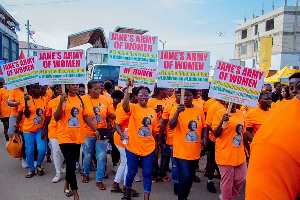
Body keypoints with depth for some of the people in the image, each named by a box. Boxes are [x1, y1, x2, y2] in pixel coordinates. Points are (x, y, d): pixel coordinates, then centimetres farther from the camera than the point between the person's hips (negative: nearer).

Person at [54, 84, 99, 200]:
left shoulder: (80, 100, 6)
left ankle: (67, 185, 37)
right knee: (71, 164, -5)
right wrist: (61, 103, -27)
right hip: (65, 137, -5)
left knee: (72, 163, 14)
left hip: (78, 137, 5)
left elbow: (85, 117, 12)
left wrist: (95, 130, 10)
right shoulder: (62, 98, -7)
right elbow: (56, 118, -14)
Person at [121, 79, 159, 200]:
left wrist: (156, 146, 13)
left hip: (148, 147, 3)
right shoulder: (133, 108, -6)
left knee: (147, 173, 6)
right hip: (133, 146, -3)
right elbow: (125, 106, -31)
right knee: (131, 172, 10)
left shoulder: (153, 112, 6)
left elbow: (154, 130, 11)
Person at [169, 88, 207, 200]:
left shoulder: (199, 111, 3)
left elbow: (203, 126, 13)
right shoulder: (176, 109, -8)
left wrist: (204, 138, -5)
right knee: (186, 177, -14)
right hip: (181, 151, -5)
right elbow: (171, 126, -21)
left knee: (191, 177, 17)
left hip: (195, 152, 5)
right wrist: (177, 112, -35)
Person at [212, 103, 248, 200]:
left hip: (239, 154, 6)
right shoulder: (219, 114, -10)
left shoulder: (240, 113, 8)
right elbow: (216, 134, -14)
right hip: (225, 155, -6)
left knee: (242, 179, 14)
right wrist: (222, 121, -29)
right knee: (227, 181, 5)